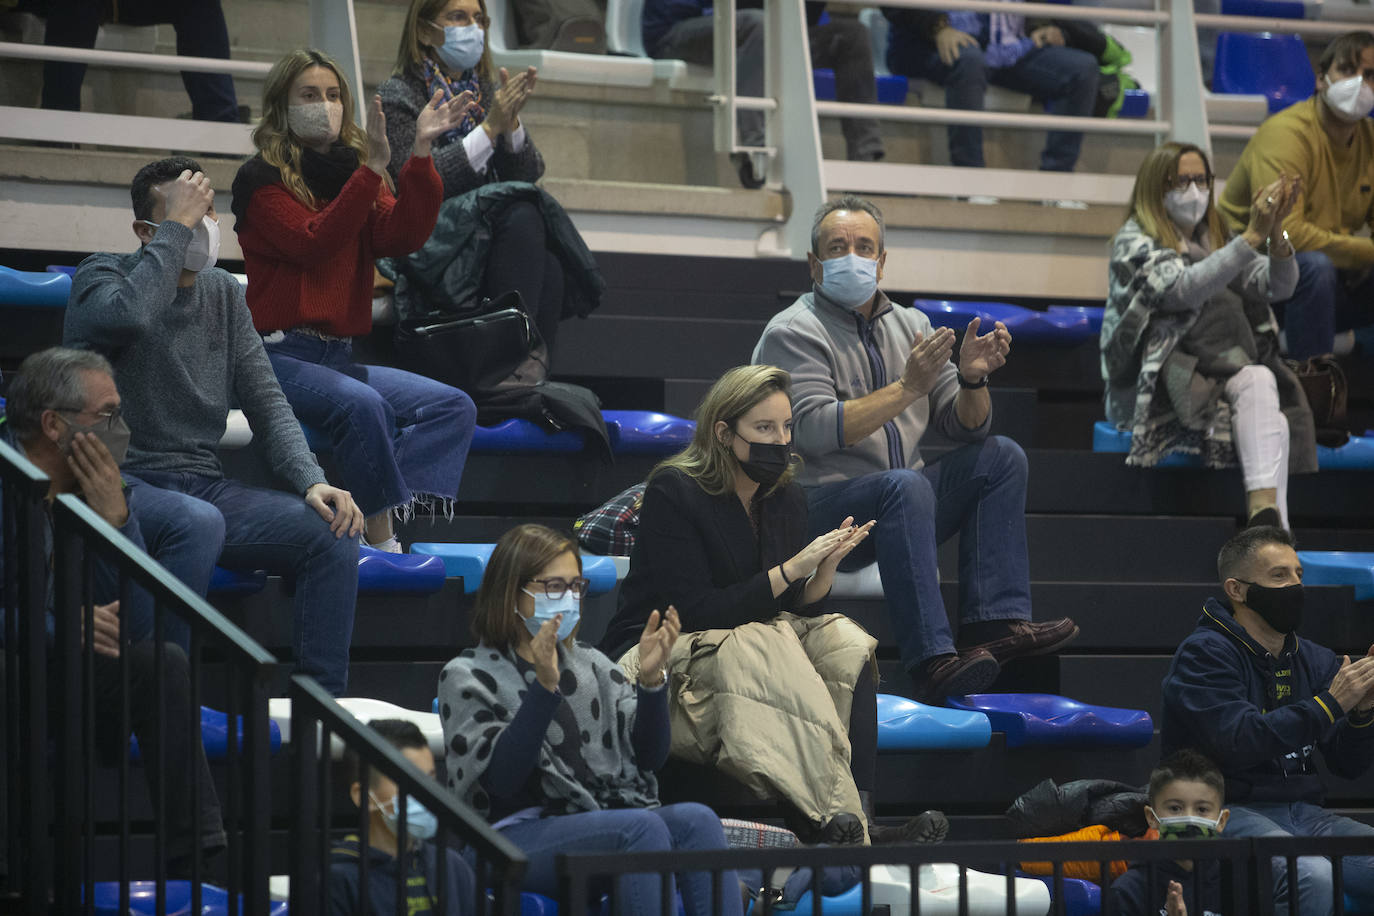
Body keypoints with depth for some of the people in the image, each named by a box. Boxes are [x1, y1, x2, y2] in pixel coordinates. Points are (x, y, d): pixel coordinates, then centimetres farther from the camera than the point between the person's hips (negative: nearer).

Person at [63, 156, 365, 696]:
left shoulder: (223, 292, 15)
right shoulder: (101, 276, -2)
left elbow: (265, 402, 11)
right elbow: (131, 314, -28)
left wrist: (311, 481, -6)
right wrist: (176, 225, -18)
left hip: (204, 484, 6)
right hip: (124, 484, -6)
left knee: (334, 532, -15)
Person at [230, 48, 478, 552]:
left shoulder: (352, 174, 16)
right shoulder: (262, 179, -3)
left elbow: (401, 236, -3)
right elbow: (313, 244, -19)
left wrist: (420, 155, -15)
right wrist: (372, 170, -23)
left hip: (339, 355, 7)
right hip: (280, 354, -7)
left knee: (454, 407, -9)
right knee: (362, 405, -34)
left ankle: (401, 508, -29)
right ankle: (382, 541, -29)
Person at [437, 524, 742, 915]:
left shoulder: (593, 666, 22)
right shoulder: (467, 677, 5)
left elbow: (649, 756, 10)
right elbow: (499, 779, -11)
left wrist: (651, 678, -6)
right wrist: (544, 687, -20)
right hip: (521, 835, -5)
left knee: (697, 820, -26)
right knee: (643, 827, -32)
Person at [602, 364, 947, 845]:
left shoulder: (786, 497, 8)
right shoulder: (673, 492, -13)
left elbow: (799, 606, 8)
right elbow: (695, 612, -19)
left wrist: (827, 565, -14)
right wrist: (792, 569, -22)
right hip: (654, 657, -7)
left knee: (845, 643, -19)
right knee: (769, 649, -34)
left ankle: (861, 816, -36)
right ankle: (840, 822, -43)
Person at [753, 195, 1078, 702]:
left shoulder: (909, 326, 15)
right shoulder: (793, 332, -5)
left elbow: (965, 426, 12)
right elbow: (814, 430, -21)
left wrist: (973, 379, -10)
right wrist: (907, 388, -24)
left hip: (896, 508, 7)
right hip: (819, 507, -7)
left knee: (1001, 457, -7)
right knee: (904, 485, -34)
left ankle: (997, 622, -20)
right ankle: (932, 661, -42)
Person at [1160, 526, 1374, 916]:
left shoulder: (1314, 660, 14)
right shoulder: (1204, 655, -4)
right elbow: (1240, 743, -19)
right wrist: (1330, 704, -18)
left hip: (1303, 811, 6)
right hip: (1232, 811, -6)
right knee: (1313, 875, -35)